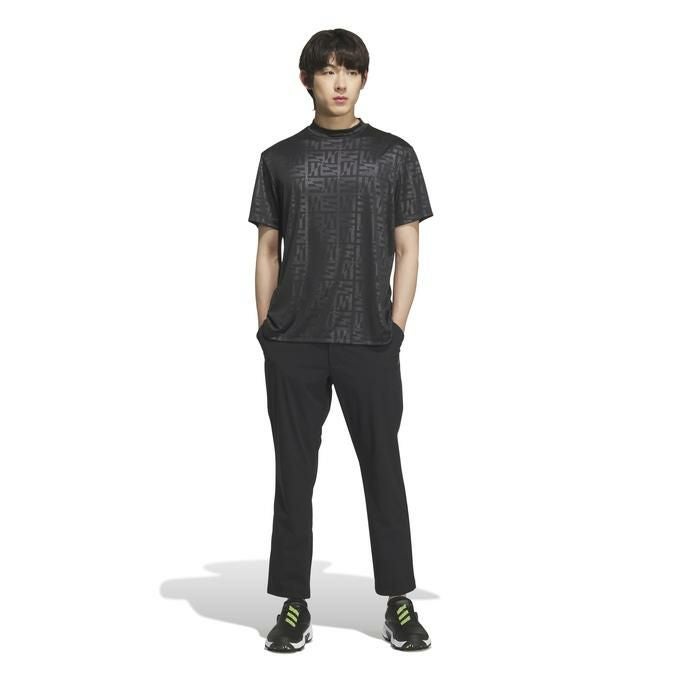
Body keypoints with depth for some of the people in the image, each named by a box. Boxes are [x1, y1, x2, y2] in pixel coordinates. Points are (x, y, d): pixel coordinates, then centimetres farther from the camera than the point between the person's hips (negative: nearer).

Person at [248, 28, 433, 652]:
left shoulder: (394, 155, 6)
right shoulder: (280, 159, 9)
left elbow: (407, 250, 5)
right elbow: (268, 251, 9)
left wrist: (395, 328, -3)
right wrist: (268, 332, 2)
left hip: (370, 343, -1)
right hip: (293, 345, 1)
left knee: (383, 468, 5)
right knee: (295, 473, 6)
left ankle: (399, 603, 17)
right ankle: (295, 607, 16)